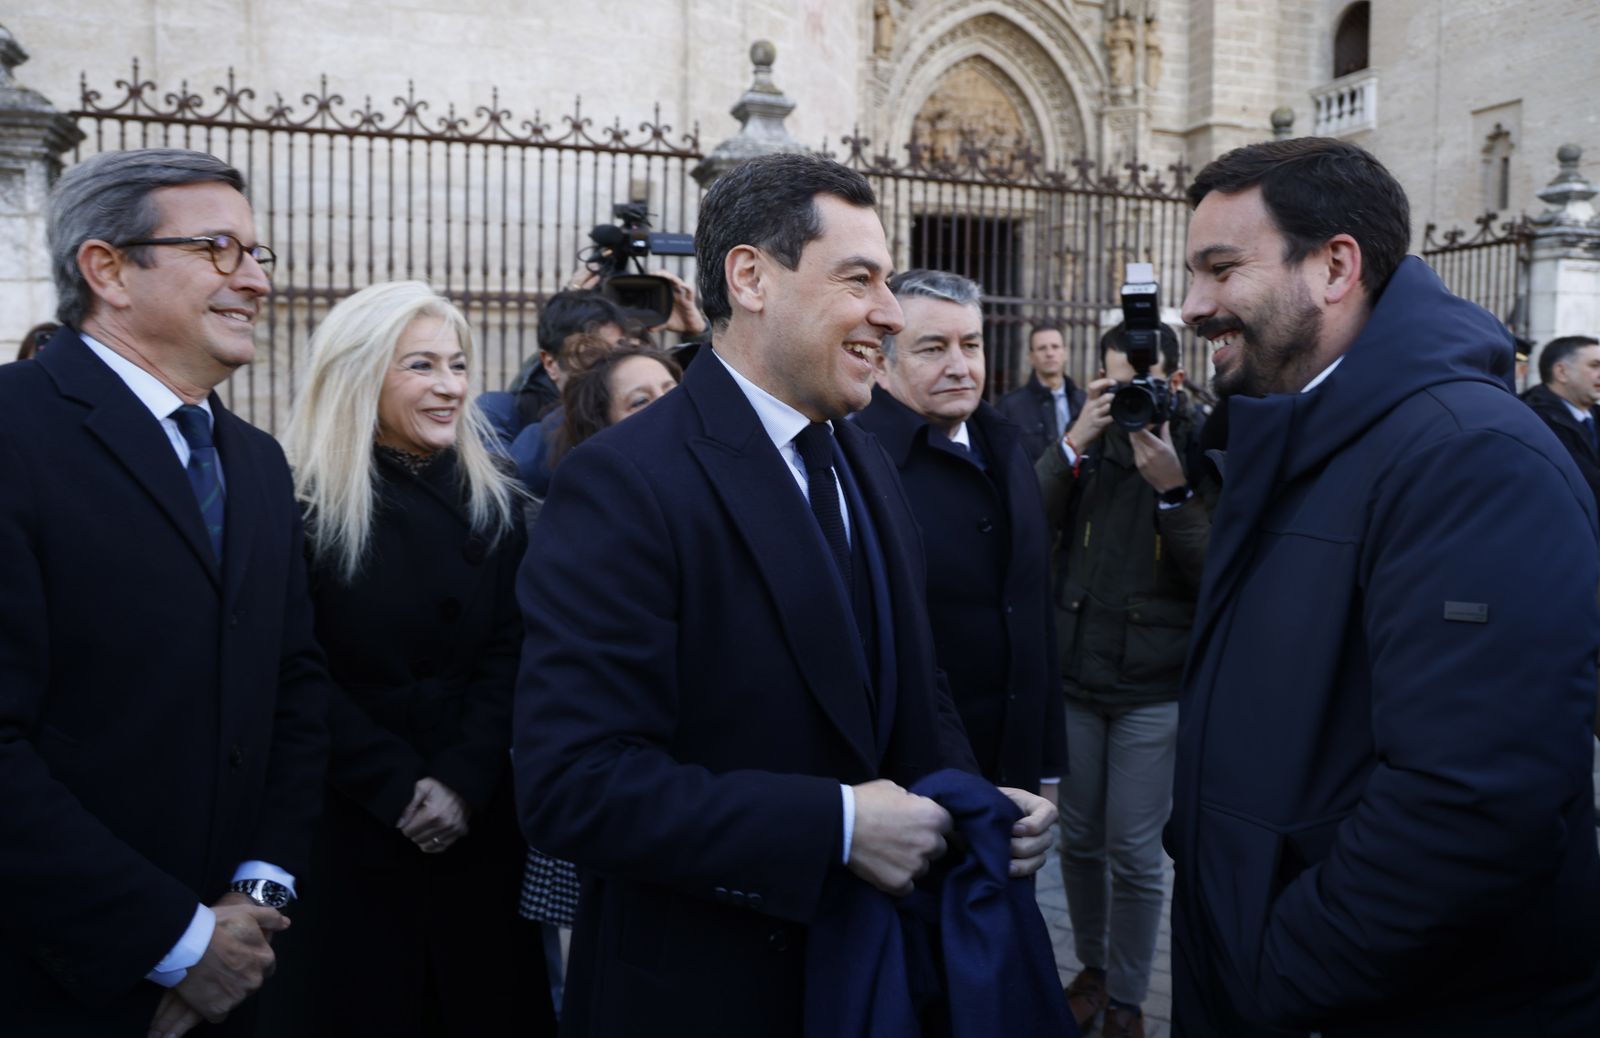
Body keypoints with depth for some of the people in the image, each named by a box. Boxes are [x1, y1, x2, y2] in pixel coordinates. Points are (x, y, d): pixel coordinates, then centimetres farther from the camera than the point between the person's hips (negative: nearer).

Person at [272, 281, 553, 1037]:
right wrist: (398, 789, -14)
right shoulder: (299, 503, -8)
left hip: (476, 816, 4)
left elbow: (508, 653, -1)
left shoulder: (493, 501, 5)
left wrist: (464, 780, -13)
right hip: (345, 819, -3)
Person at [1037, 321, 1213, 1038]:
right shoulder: (1088, 442, 3)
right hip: (1073, 674, 3)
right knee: (1080, 839, 14)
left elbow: (1214, 578, -12)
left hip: (1155, 689, -3)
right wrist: (1073, 443, -18)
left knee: (1135, 854, 4)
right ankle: (1092, 968, 34)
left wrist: (1173, 487, -23)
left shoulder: (1203, 453, -5)